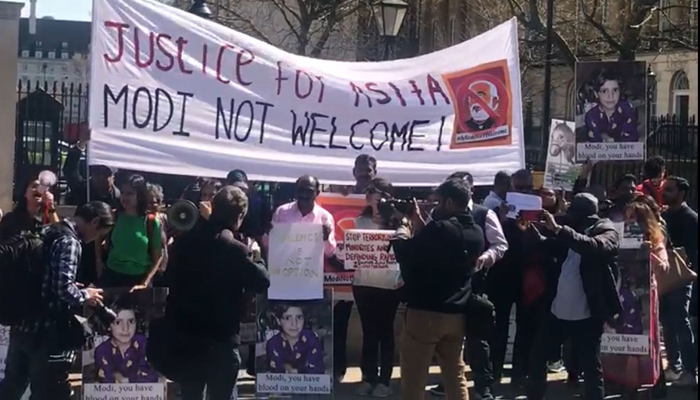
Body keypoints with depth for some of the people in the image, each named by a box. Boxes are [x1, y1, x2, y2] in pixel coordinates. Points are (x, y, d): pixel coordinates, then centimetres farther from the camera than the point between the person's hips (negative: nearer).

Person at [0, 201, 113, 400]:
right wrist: (84, 295, -6)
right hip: (46, 333, -8)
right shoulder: (69, 242, -15)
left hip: (23, 326, 8)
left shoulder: (47, 231, 12)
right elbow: (64, 289, -25)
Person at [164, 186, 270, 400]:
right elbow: (261, 283, -7)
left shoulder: (183, 241, 3)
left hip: (186, 334, 6)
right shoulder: (236, 249, -15)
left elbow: (171, 277, 13)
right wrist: (256, 258, 8)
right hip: (221, 338, -5)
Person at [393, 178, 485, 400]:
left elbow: (406, 255, -11)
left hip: (425, 312, -7)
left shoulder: (440, 229, -19)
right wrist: (420, 225, 16)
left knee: (413, 380, 1)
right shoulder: (476, 233, 6)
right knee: (456, 377, 14)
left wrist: (402, 234, 7)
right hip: (457, 313, 7)